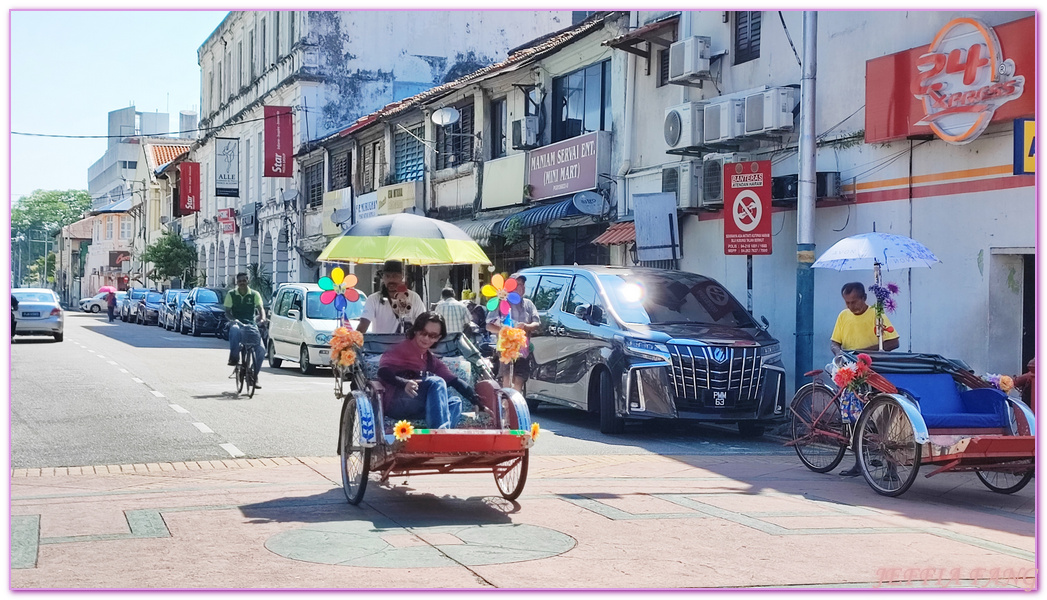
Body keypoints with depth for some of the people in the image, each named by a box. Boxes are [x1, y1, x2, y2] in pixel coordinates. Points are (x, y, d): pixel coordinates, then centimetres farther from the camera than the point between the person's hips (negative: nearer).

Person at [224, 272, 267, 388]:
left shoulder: (254, 294, 2)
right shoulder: (231, 294, 1)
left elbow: (261, 309, -6)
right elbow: (227, 312, -1)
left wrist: (262, 318, -28)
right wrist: (233, 319, -23)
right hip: (237, 323, -1)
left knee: (261, 350, -15)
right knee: (234, 330, -42)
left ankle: (254, 376, 0)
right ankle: (234, 358, -33)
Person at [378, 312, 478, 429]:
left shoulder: (431, 360, 25)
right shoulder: (403, 348, 6)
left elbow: (453, 380, 11)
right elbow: (383, 371, -12)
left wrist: (477, 401, -3)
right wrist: (404, 383, -32)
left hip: (417, 408, 6)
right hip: (395, 402, -6)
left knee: (455, 403, -15)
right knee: (436, 382, -24)